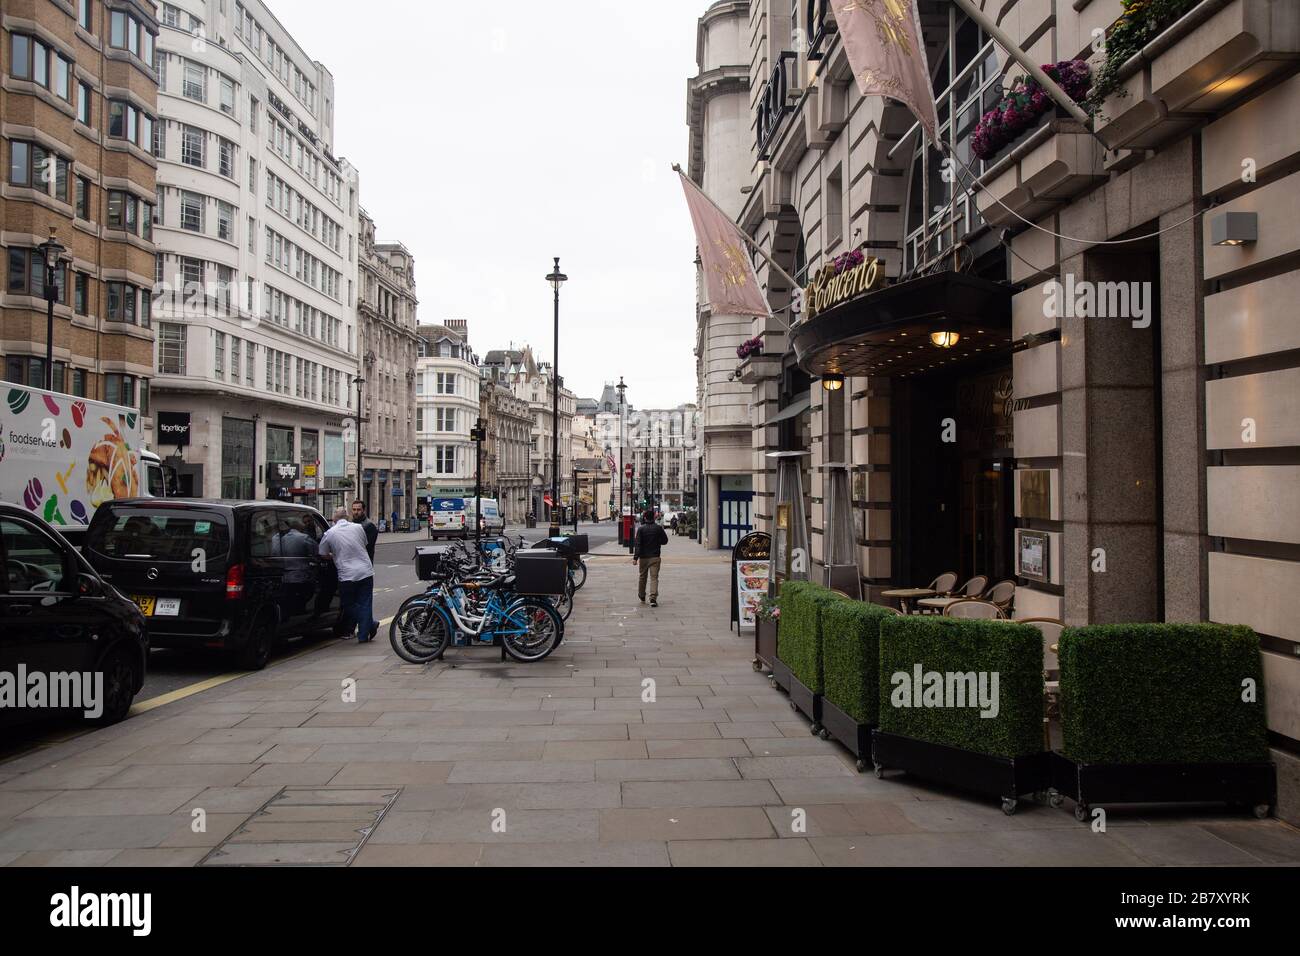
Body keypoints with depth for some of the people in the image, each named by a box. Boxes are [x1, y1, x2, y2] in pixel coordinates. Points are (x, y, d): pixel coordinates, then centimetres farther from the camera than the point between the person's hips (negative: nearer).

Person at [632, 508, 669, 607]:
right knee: (654, 577, -3)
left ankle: (642, 597, 31)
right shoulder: (658, 528, -3)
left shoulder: (641, 529, -5)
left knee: (642, 576, 16)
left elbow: (637, 544, -10)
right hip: (655, 557, -1)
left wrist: (635, 557, -12)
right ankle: (653, 598, -17)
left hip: (643, 557, 1)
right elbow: (665, 541, 4)